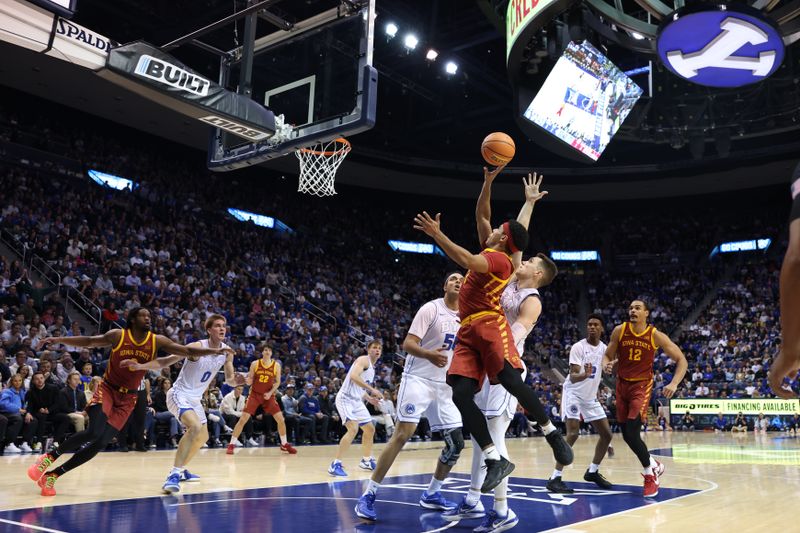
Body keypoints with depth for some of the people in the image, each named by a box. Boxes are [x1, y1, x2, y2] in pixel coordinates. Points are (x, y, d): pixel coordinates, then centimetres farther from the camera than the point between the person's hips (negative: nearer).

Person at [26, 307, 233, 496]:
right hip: (107, 389, -3)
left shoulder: (157, 341, -4)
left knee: (100, 444, -6)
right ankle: (49, 457, -4)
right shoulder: (118, 335, -8)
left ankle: (52, 475, 8)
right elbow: (89, 342, 2)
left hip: (128, 398, 3)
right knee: (93, 433, -26)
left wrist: (216, 350, -16)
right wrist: (59, 339, -8)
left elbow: (188, 351, -6)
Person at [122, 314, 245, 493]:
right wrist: (140, 366, -38)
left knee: (203, 436, 18)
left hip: (195, 398, 8)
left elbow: (229, 379, 5)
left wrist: (236, 380, -19)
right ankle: (174, 474, -30)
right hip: (179, 394, -8)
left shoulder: (227, 352, -3)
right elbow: (165, 361, -23)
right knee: (195, 427, -31)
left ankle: (181, 470, 37)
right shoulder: (197, 347, -22)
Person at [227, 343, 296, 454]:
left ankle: (284, 444, 14)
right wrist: (247, 380, -25)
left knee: (281, 419, -4)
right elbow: (249, 382, -2)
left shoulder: (276, 365, -4)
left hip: (268, 395, 1)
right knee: (243, 419, -10)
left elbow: (277, 382, 0)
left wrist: (270, 393, -14)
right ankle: (231, 444, 1)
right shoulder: (255, 364, -6)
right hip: (254, 394, -1)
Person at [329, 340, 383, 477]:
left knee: (370, 429, 16)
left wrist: (369, 398, 14)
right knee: (353, 429, -25)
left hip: (356, 400, 10)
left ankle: (366, 460, 34)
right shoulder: (364, 360, -10)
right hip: (345, 398, -10)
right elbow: (353, 376, -29)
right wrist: (372, 389, -30)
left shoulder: (372, 368, 18)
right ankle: (335, 464, -23)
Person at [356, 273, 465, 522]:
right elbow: (408, 344, -16)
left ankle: (431, 494, 20)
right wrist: (430, 355, -34)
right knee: (402, 434, -16)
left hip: (444, 385, 7)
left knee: (456, 442, 3)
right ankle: (368, 496, -9)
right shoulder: (431, 308, -9)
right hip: (418, 380, -7)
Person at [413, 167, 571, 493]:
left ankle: (553, 435, -7)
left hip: (490, 325, -8)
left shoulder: (500, 258, -2)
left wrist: (437, 235, -21)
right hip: (468, 332, 8)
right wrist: (488, 182, 23)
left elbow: (468, 261, -22)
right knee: (461, 395, -10)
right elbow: (481, 214, 32)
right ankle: (495, 460, -13)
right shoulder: (490, 252, 23)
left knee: (510, 381, -24)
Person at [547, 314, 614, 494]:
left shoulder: (604, 348, 3)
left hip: (591, 396, 7)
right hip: (573, 393, -7)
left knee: (606, 434, 7)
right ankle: (555, 478, -19)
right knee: (573, 434, -21)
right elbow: (573, 377, -24)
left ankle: (592, 472, 25)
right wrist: (584, 375, -45)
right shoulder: (578, 347, -17)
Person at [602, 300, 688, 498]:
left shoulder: (656, 336, -10)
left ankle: (649, 474, 5)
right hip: (622, 384, 4)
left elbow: (681, 360, -6)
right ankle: (654, 465, 32)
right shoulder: (620, 331, -5)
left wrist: (674, 383, -21)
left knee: (632, 434, -17)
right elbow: (607, 355, 5)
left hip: (642, 385, -4)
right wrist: (606, 365, -19)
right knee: (627, 435, 6)